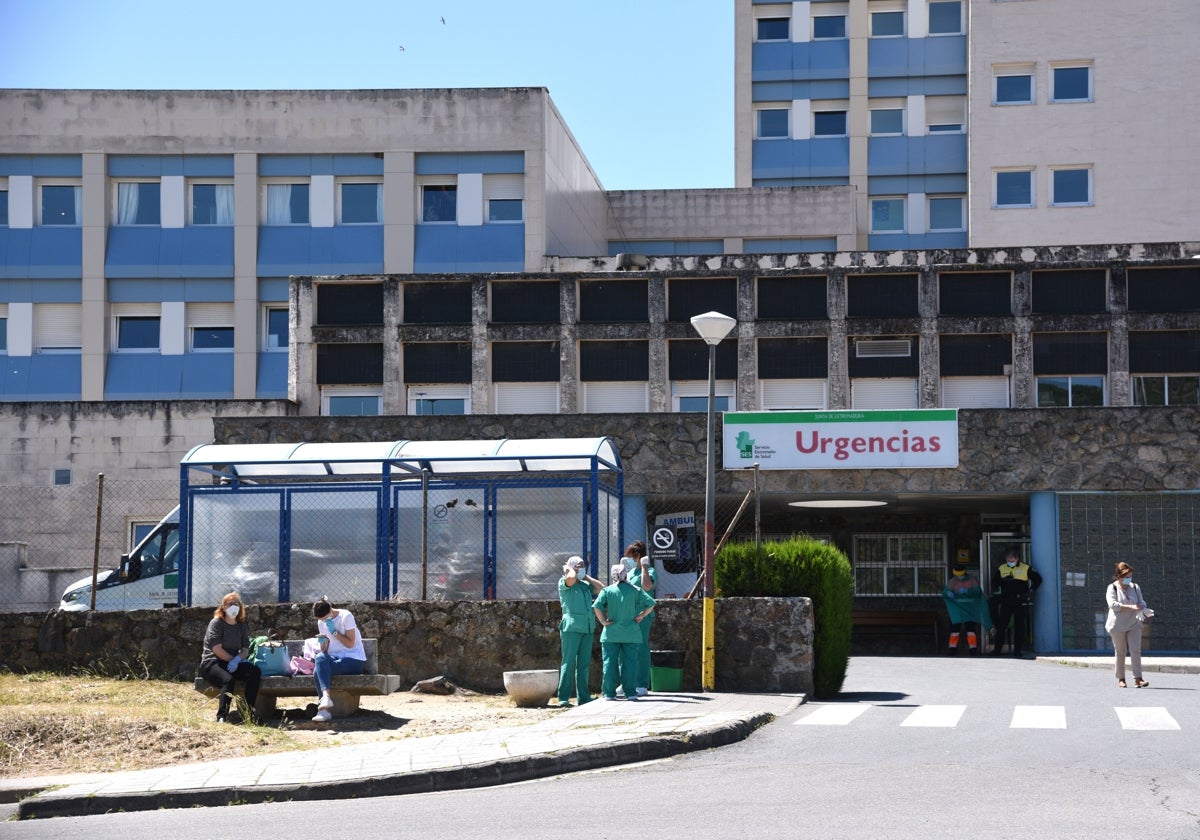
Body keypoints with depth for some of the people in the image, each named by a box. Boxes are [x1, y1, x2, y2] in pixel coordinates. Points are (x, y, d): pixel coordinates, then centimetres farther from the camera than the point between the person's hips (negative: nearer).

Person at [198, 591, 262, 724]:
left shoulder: (241, 626, 16)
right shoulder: (216, 623, -2)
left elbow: (245, 649, 7)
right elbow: (217, 649, -12)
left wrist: (237, 659, -15)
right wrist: (233, 659, -11)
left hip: (232, 662, 5)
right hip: (211, 662, -5)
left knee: (255, 672, -24)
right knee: (228, 679, -38)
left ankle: (250, 713, -25)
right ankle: (222, 716, -38)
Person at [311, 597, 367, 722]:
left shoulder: (346, 616, -7)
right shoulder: (321, 623, 11)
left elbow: (350, 643, -12)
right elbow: (324, 650, 13)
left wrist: (334, 632, -18)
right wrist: (323, 643, -9)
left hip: (354, 659, -5)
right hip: (334, 658, 5)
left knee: (318, 671, -29)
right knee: (320, 658, -31)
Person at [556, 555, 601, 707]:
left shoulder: (586, 585, 20)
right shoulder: (564, 582, -1)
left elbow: (600, 588, 12)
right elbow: (571, 578, -22)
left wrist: (586, 576, 14)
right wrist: (569, 569, -1)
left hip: (587, 628, 7)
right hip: (571, 628, -6)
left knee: (584, 664, 7)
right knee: (568, 663, -7)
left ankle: (583, 697, 11)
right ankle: (563, 698, -6)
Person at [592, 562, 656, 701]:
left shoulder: (607, 591, -1)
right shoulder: (635, 591, 2)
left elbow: (597, 606, -14)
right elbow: (651, 603, -4)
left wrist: (603, 621, -4)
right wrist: (641, 616, 3)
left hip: (611, 633, 0)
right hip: (631, 634, 1)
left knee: (610, 662, 4)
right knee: (630, 662, 4)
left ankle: (609, 693, 3)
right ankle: (630, 692, 2)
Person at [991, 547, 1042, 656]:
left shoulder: (1025, 568, 2)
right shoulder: (1001, 568, 9)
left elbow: (1038, 579, 8)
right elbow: (994, 581, 14)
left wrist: (1031, 591, -1)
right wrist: (1003, 580, -6)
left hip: (1021, 602, -2)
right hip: (1006, 601, 2)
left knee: (1019, 626, 0)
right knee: (1001, 625, -2)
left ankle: (1017, 650, 6)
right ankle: (997, 649, 2)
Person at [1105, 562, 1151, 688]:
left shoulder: (1135, 587, 10)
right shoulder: (1112, 588, -4)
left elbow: (1141, 602, 8)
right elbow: (1113, 604, -18)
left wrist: (1143, 609, -16)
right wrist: (1130, 607, -26)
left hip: (1134, 624, 3)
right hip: (1118, 625, -3)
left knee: (1135, 650, -9)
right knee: (1120, 652, 4)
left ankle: (1138, 678, -11)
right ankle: (1121, 679, 14)